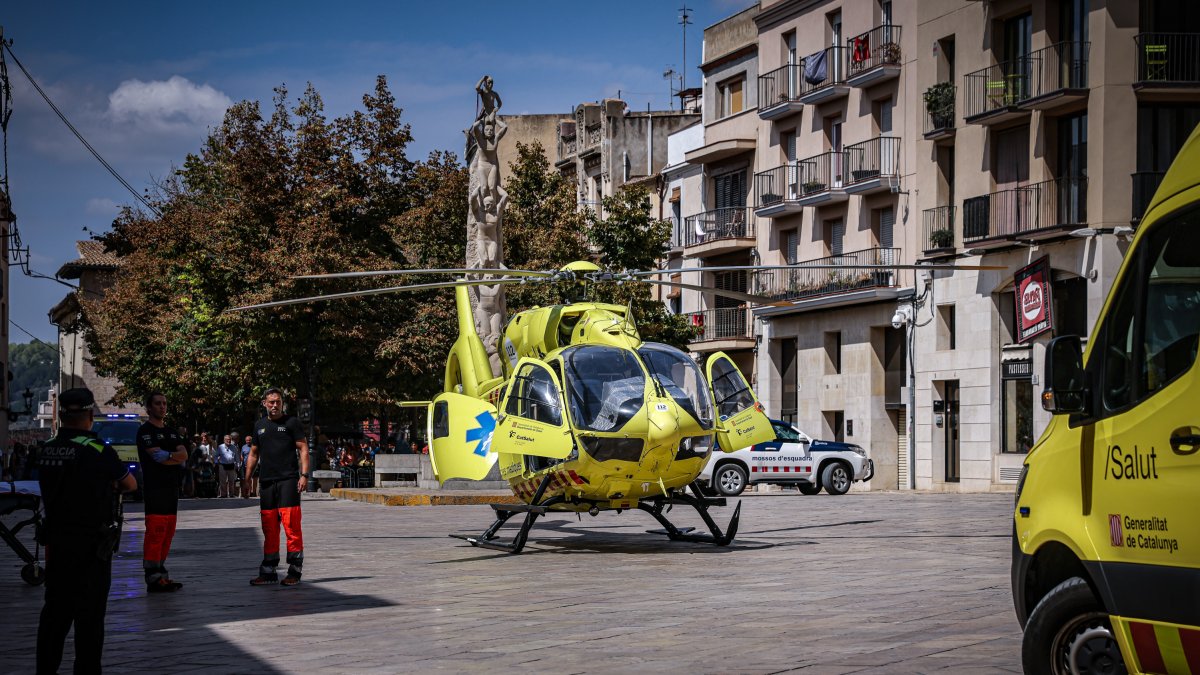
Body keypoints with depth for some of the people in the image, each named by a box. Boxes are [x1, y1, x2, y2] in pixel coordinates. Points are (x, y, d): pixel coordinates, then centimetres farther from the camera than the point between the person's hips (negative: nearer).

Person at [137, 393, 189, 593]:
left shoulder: (171, 432, 21)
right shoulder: (145, 431, -3)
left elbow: (184, 454, 6)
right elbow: (158, 457, -14)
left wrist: (167, 455, -9)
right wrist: (177, 460, -2)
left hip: (171, 487, 8)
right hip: (154, 488, -8)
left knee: (168, 532, 9)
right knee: (155, 532, -12)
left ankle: (161, 575, 14)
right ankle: (153, 578, -13)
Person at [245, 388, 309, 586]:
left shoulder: (291, 422, 2)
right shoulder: (260, 425, 16)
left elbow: (303, 449, -2)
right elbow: (254, 454, 22)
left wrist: (304, 475, -12)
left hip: (288, 480, -5)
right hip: (267, 481, 5)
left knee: (291, 524, -9)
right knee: (269, 527, 8)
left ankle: (295, 571, -4)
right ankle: (268, 572, 14)